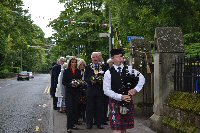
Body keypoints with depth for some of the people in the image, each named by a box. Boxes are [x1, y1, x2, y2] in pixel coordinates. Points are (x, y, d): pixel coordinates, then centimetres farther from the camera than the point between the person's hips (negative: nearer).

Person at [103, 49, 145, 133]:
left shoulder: (129, 70, 4)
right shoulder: (108, 73, -5)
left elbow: (142, 78, 3)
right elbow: (106, 90, -9)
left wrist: (135, 89, -13)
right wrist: (120, 97, -17)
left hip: (128, 102, 3)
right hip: (115, 102, -3)